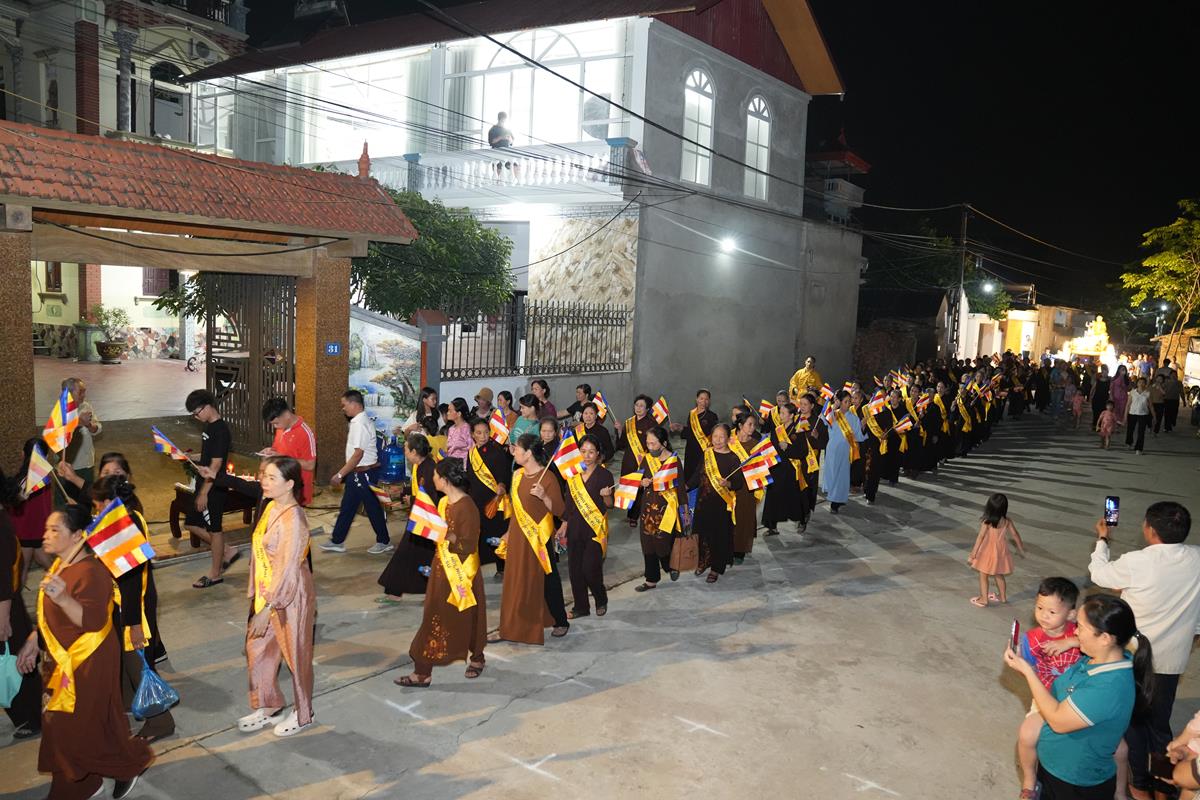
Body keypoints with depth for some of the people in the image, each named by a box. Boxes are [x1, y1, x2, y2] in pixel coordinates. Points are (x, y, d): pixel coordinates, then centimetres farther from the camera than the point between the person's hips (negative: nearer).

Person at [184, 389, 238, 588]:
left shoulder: (220, 430, -20)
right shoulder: (210, 427, 9)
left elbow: (215, 465, -22)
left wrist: (204, 493, -20)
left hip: (215, 488, -10)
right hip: (205, 485, 10)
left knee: (214, 529, 2)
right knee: (192, 523, 15)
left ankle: (215, 574, 15)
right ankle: (227, 552, 26)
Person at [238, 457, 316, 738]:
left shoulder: (292, 519, -25)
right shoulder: (272, 507, 1)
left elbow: (287, 570, -25)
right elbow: (262, 554, 10)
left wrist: (267, 609, -22)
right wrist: (256, 593, 15)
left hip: (291, 597, -9)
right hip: (267, 594, 9)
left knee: (296, 655, 9)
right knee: (257, 649, 18)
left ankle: (303, 715, 30)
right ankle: (267, 708, 38)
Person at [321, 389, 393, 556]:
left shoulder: (360, 424, -21)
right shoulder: (359, 421, 10)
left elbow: (358, 455, -24)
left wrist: (340, 474, -21)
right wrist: (344, 473, 18)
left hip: (363, 473, -10)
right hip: (358, 473, 10)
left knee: (372, 507, 3)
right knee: (347, 507, 14)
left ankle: (384, 542, 16)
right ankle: (337, 541, 22)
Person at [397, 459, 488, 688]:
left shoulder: (467, 507, -21)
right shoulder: (443, 502, 7)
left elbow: (468, 545, -23)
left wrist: (446, 534, -33)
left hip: (462, 574, -8)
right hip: (443, 570, 8)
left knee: (467, 618, 7)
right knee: (433, 619, 9)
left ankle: (477, 658, 26)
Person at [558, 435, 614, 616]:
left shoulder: (605, 475, -5)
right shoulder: (573, 475, 6)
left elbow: (610, 505, -6)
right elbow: (568, 503, 13)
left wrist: (606, 496, -27)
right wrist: (564, 525, 12)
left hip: (595, 528, -4)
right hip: (575, 527, 4)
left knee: (590, 569, -7)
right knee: (574, 569, 6)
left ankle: (601, 601, 20)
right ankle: (580, 606, 22)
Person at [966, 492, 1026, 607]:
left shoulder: (987, 523, -22)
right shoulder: (1007, 521, -10)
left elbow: (980, 538, -19)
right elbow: (1015, 535, 1)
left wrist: (972, 555, -14)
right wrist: (1021, 549, 19)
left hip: (988, 552, -5)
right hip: (1001, 553, 5)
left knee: (983, 576, 10)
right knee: (999, 575, 23)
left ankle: (983, 599, 13)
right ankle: (1002, 596, 37)